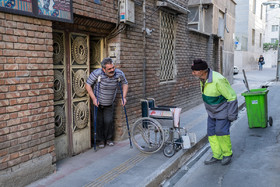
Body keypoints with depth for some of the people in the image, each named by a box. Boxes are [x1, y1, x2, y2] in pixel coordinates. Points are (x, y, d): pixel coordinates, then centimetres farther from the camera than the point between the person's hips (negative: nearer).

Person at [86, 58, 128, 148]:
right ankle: (100, 140, 21)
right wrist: (93, 98, -22)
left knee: (109, 121, -2)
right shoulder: (97, 73, -23)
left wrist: (124, 97, -5)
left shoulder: (119, 74, -14)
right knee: (99, 122, 3)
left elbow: (125, 83, 3)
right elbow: (88, 84, -16)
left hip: (109, 104, 2)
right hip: (98, 103, -2)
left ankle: (109, 139, 20)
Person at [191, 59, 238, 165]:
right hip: (212, 111, 8)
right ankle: (217, 156, 20)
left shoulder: (218, 80, -30)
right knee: (211, 133, 7)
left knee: (221, 132, -5)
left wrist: (232, 116, -20)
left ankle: (227, 154, 18)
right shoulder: (203, 79, -4)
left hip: (223, 111, -8)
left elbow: (232, 97, -23)